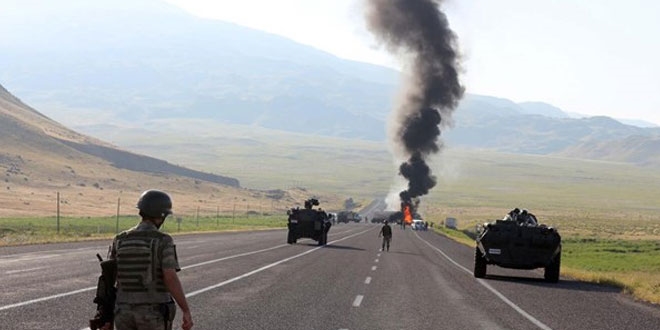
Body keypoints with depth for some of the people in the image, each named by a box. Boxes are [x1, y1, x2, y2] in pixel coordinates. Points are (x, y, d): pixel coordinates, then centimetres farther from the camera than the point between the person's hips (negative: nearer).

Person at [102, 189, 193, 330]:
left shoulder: (120, 240, 4)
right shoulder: (163, 241, -11)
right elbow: (171, 280, -19)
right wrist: (186, 312, -15)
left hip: (125, 312, 4)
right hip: (154, 314, -4)